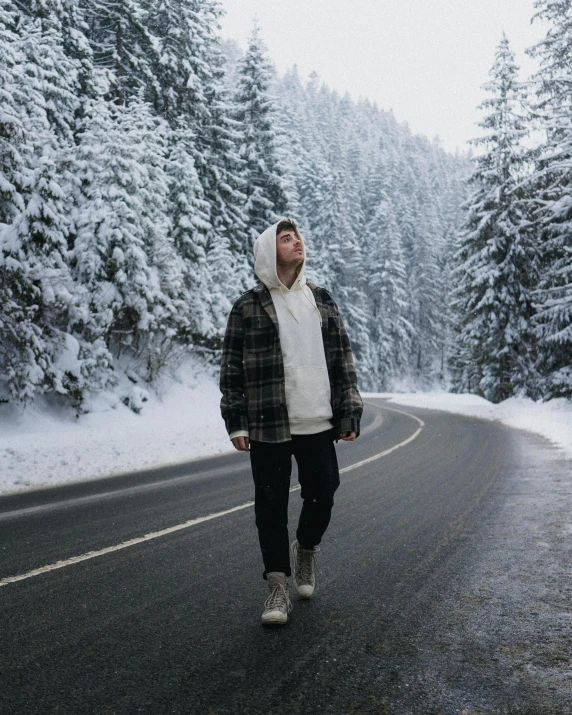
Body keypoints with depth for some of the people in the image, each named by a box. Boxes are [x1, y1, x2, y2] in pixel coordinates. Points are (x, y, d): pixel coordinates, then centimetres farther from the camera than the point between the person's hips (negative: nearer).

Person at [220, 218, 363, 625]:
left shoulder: (321, 299, 11)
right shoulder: (248, 307, 1)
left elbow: (343, 359, 11)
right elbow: (232, 368, 1)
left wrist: (350, 412, 5)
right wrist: (236, 422, -3)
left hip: (318, 422, 3)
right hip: (267, 426, -2)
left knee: (322, 495, 8)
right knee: (271, 504, 1)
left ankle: (306, 551, 38)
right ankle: (278, 587, 14)